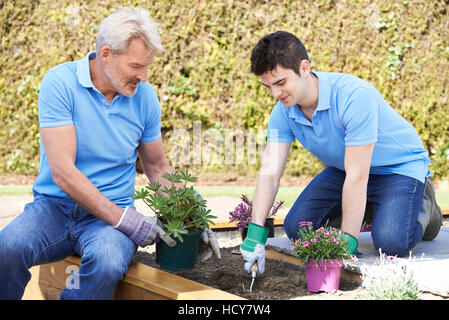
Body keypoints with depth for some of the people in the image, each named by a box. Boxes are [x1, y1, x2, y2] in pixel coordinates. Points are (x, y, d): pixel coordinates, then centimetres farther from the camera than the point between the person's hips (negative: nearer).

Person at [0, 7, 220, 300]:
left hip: (110, 215, 2)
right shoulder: (60, 83, -10)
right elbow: (63, 172, -17)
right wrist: (124, 220, -20)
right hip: (54, 206, -1)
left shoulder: (144, 95, 2)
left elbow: (158, 167, 17)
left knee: (108, 262, -34)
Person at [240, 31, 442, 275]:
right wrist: (256, 232, -30)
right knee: (296, 227, -6)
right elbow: (269, 172, -18)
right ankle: (367, 208, 16)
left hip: (400, 165, -6)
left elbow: (357, 177, -36)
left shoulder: (354, 96, -36)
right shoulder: (283, 111, -15)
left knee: (391, 241, -28)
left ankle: (422, 205, 6)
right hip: (344, 167, 6)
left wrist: (348, 243, -33)